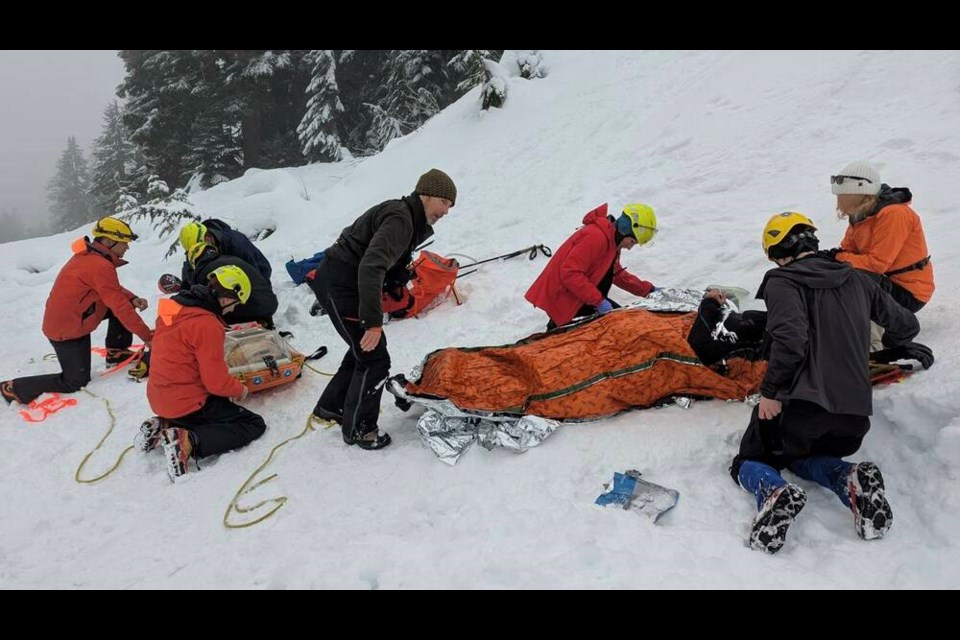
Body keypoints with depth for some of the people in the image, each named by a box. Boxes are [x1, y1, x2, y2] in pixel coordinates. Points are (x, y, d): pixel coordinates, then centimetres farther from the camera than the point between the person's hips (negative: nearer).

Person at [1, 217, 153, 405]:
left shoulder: (90, 256, 2)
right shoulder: (101, 266, -27)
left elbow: (114, 291, 12)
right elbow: (120, 307, -26)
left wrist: (133, 299, -8)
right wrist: (147, 336, -20)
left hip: (63, 318, 9)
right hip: (67, 330, -9)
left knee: (126, 301, 5)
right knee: (75, 382, 0)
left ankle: (116, 352, 14)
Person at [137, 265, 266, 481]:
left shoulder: (175, 307, 3)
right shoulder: (208, 325, -24)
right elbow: (216, 381, -20)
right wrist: (240, 389, 1)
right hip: (188, 403, -9)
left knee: (222, 405, 30)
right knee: (254, 425, -2)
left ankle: (164, 427, 12)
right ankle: (189, 441, -18)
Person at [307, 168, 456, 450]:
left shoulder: (409, 219, 12)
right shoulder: (400, 219, -21)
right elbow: (371, 268, -32)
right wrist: (373, 321, -34)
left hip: (342, 281, 10)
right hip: (340, 285, -10)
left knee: (364, 349, 20)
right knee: (374, 358, -5)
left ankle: (330, 407, 34)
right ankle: (357, 428, 10)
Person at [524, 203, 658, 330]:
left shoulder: (611, 240, 12)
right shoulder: (596, 236, -23)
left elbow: (618, 275, 23)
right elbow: (569, 273, -30)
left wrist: (648, 290, 14)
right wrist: (599, 301, -29)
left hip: (575, 295, 11)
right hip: (562, 297, -11)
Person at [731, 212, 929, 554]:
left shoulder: (783, 282, -4)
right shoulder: (857, 279, 15)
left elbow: (790, 340, -20)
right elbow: (906, 326, 24)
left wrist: (770, 391, -12)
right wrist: (881, 351, 43)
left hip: (801, 402, -5)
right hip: (856, 409, 6)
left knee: (748, 464, 13)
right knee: (805, 458, 30)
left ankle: (775, 493, -22)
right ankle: (852, 481, -3)